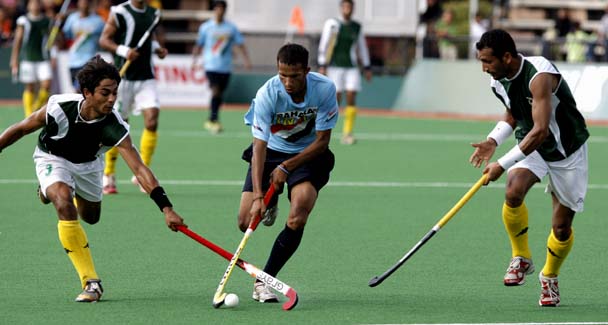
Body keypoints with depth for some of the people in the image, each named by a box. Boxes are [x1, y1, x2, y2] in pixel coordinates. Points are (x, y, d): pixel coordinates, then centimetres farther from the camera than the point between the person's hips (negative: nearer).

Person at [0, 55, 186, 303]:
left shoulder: (115, 128, -32)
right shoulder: (60, 108, -35)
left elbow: (139, 169, -38)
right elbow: (21, 129, -18)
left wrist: (166, 208, -48)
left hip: (89, 164, 3)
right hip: (53, 159, -3)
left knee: (91, 217, 20)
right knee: (65, 204, -31)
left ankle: (52, 190, 54)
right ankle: (91, 282, -26)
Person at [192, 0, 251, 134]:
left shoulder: (231, 28, 6)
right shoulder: (206, 27, 3)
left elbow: (240, 44, 6)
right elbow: (199, 45, 8)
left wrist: (246, 59, -5)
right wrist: (194, 59, 0)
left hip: (225, 66, 3)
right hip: (211, 66, -3)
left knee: (220, 94, 7)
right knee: (215, 90, -18)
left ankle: (211, 121, 23)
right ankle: (214, 119, -18)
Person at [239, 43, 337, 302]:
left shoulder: (325, 89, -23)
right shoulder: (267, 94, -26)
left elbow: (322, 141, -13)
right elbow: (259, 147, -29)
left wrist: (287, 167, -18)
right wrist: (258, 196, -38)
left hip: (309, 154, -1)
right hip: (271, 152, 1)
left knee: (297, 219, -26)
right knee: (246, 222, -9)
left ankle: (263, 281, -16)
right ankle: (271, 203, 29)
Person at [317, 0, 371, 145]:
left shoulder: (357, 27, 10)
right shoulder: (332, 24, -2)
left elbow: (362, 47, 19)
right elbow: (323, 45, -4)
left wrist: (367, 68, 17)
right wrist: (322, 66, -10)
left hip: (352, 68, 3)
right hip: (335, 67, -3)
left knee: (351, 99, -7)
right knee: (336, 99, -10)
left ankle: (347, 133, -4)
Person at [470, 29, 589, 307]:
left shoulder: (539, 76, -32)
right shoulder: (498, 80, -7)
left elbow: (541, 131, -37)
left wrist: (503, 164, -36)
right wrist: (492, 141, -8)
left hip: (567, 150, -5)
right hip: (531, 146, 5)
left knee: (562, 227, 0)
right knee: (513, 192, -27)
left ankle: (549, 277, 29)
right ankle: (521, 258, -7)